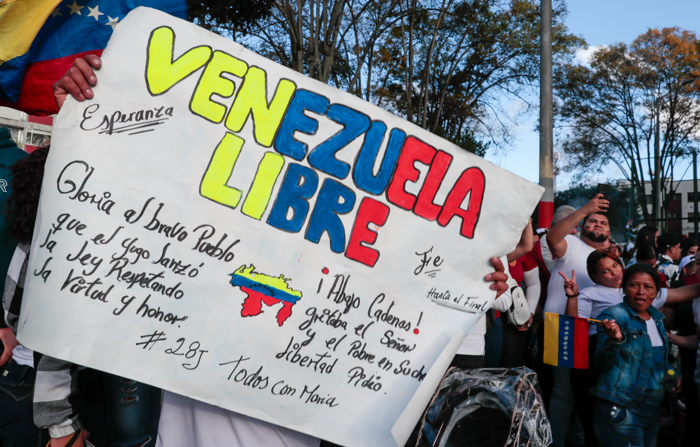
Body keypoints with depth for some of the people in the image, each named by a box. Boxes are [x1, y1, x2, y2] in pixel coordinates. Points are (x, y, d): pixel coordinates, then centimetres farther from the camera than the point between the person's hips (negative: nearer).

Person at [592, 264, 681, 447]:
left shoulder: (657, 319, 11)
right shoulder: (612, 316, -13)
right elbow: (602, 363, -19)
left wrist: (671, 376, 11)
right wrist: (615, 340, -37)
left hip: (652, 410, 8)